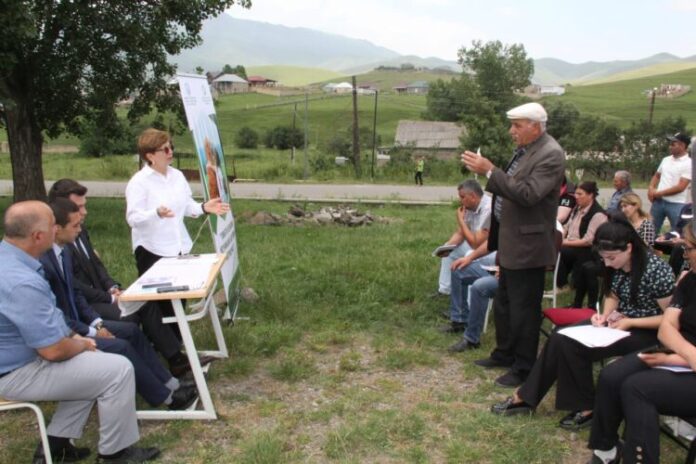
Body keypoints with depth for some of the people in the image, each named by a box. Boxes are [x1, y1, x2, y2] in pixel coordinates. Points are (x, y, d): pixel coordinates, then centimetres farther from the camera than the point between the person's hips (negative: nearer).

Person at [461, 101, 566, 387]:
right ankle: (504, 354, 38)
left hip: (527, 245, -10)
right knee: (503, 305, 21)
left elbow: (528, 194, -27)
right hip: (510, 242, 10)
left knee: (523, 310, 2)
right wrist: (486, 171, 3)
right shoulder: (524, 150, 11)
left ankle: (524, 369, 18)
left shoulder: (550, 154, -17)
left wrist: (490, 170, -27)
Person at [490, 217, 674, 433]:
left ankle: (586, 407, -4)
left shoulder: (656, 270, -23)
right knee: (559, 339, -13)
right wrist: (605, 315, -7)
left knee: (574, 347, -24)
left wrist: (629, 322, -23)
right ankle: (525, 397, -5)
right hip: (619, 322, 7)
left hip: (646, 332, -7)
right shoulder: (617, 265, -3)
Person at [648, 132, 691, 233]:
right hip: (658, 201, 6)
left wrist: (659, 193, -11)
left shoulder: (688, 163, -10)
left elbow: (680, 187, -16)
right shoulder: (666, 160, 10)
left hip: (676, 204, -6)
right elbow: (656, 176, 21)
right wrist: (651, 189, 1)